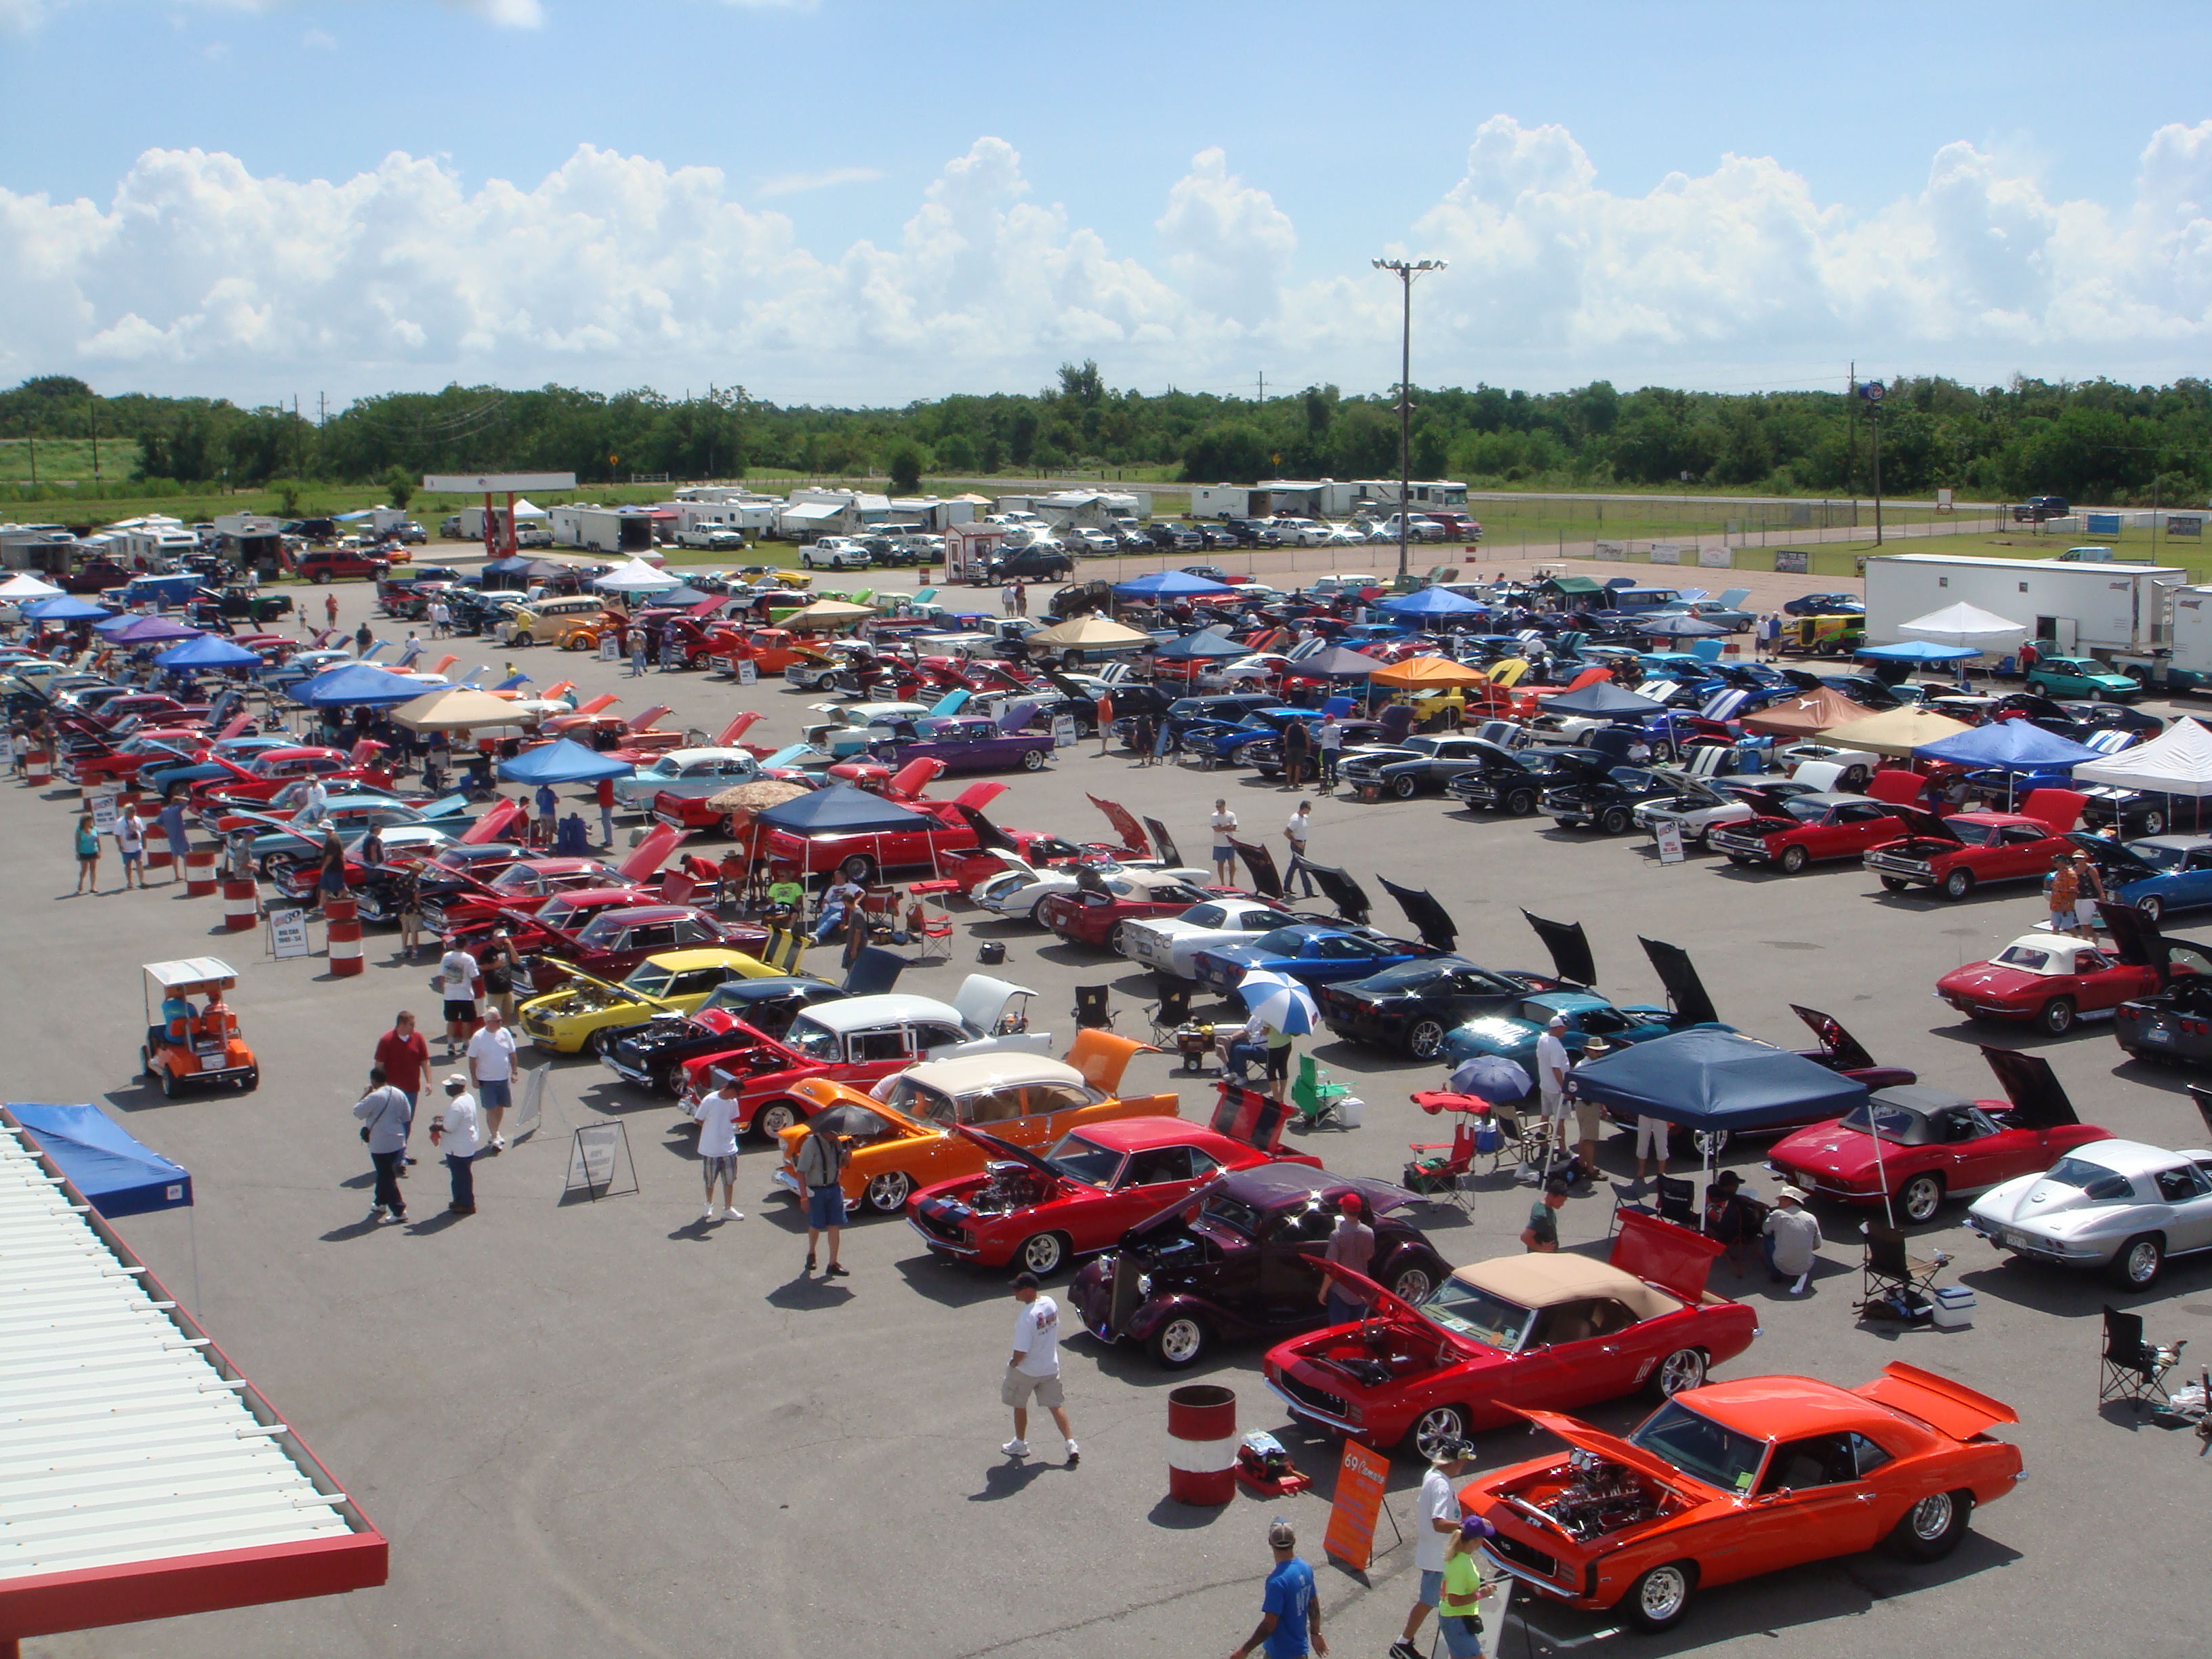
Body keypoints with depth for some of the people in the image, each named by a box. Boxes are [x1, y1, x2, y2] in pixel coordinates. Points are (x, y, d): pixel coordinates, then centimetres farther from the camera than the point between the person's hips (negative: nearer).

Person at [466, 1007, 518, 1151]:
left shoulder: (505, 1033, -1)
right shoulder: (478, 1037, -12)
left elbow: (512, 1053, 8)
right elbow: (472, 1059, -7)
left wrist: (514, 1072, 4)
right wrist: (474, 1078, -8)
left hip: (504, 1078, 4)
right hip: (486, 1080, -4)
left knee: (500, 1107, 14)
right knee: (491, 1109, -4)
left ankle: (496, 1132, 32)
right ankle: (495, 1138, -1)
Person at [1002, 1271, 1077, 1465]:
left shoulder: (1027, 1316, -30)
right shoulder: (1050, 1303, -7)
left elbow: (1021, 1351, -27)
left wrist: (1013, 1364, -7)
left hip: (1027, 1371, -6)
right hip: (1051, 1367, 6)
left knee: (1019, 1405, 17)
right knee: (1055, 1405, 15)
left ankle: (1020, 1444, 32)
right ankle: (1071, 1444, 9)